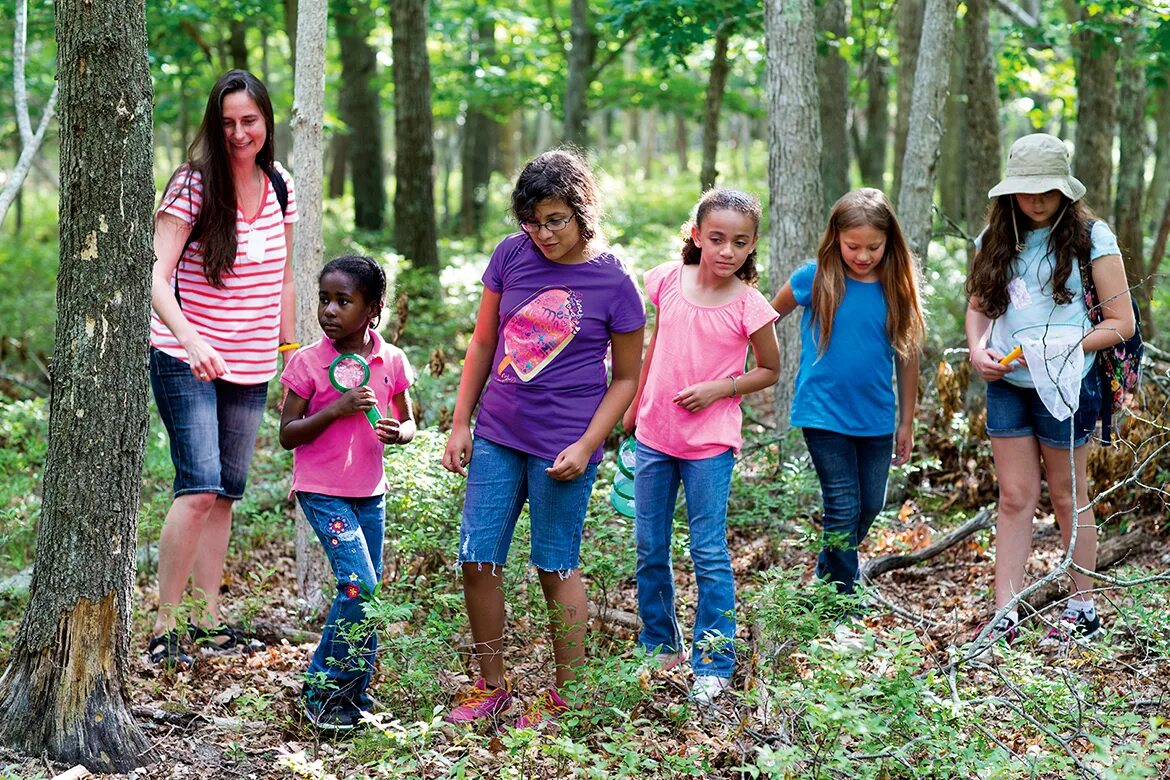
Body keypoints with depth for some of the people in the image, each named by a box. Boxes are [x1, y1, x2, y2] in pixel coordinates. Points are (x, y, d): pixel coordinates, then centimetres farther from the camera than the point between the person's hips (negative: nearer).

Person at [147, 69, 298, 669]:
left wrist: (289, 349, 15)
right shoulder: (193, 186, -11)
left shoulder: (278, 186, 6)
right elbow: (156, 275, -20)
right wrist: (189, 337, -35)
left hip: (250, 367, 6)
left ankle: (209, 620, 19)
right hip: (185, 360, -6)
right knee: (200, 488, -16)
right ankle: (164, 629, -9)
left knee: (226, 493, 10)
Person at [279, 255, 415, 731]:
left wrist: (398, 433, -13)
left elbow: (408, 423, 12)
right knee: (359, 586, -16)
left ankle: (354, 692, 21)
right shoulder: (307, 363, -8)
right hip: (322, 491, -4)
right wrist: (335, 410, -20)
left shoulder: (391, 362, 1)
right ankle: (322, 690, -2)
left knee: (369, 593, 7)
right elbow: (287, 435, -7)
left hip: (369, 492, 5)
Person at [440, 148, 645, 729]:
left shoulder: (613, 283, -8)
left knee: (556, 568, 4)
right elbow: (483, 343, 10)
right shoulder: (512, 256, 1)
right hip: (496, 436, 4)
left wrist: (586, 446, -11)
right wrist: (459, 423, 7)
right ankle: (491, 687, 21)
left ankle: (565, 697, 19)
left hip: (562, 447, -4)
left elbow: (625, 378, -1)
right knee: (477, 561, 5)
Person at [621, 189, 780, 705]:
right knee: (650, 549, 12)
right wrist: (634, 406, 18)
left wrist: (718, 389, -13)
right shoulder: (669, 281, 0)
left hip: (709, 443, -4)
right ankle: (660, 646, 29)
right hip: (654, 436, 4)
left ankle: (713, 665, 8)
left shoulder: (749, 305, -11)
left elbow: (769, 371, 1)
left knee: (709, 555, -1)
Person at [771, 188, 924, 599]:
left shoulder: (896, 288, -2)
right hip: (825, 415, -3)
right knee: (842, 510, -2)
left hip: (876, 419, 3)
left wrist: (907, 422, 9)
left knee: (870, 507, 14)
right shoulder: (814, 279, -9)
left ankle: (827, 572, 39)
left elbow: (907, 355, 5)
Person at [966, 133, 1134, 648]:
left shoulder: (1090, 238, -8)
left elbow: (1121, 323, -8)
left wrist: (1061, 348, -18)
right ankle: (1005, 614, 6)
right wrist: (977, 350, -5)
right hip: (1007, 385, 4)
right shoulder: (996, 239, 7)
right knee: (1015, 497, 5)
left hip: (1066, 383, -4)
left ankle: (1083, 610, 19)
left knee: (1067, 495, 6)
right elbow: (978, 305, 15)